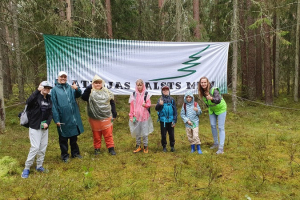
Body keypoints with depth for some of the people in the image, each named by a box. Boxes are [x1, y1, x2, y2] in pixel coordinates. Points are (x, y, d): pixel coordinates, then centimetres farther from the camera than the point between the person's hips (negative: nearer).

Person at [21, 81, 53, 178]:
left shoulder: (49, 99, 8)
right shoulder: (37, 97, -10)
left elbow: (50, 113, 9)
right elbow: (28, 102, -33)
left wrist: (47, 122, -8)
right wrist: (37, 91, -34)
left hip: (44, 127, 6)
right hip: (35, 126, -6)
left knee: (43, 147, 10)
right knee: (35, 147, -8)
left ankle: (39, 166, 25)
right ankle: (27, 168, 7)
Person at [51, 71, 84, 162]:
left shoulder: (70, 88, 7)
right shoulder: (54, 90, -4)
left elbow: (78, 95, -8)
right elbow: (54, 106, -6)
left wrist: (77, 89, -30)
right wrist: (56, 119, -11)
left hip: (74, 118, 4)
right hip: (63, 119, -3)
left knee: (74, 137, 16)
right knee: (63, 138, 9)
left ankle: (75, 152, 31)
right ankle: (65, 155, 24)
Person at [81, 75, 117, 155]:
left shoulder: (107, 91, 3)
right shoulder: (90, 92, -5)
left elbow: (112, 103, 8)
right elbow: (83, 97, -25)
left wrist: (114, 114, 7)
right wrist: (89, 87, -30)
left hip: (106, 118, 1)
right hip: (95, 119, -1)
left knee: (108, 134, 8)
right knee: (96, 135, 13)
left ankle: (111, 148, 20)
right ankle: (97, 148, 29)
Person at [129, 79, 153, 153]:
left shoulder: (146, 94, 0)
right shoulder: (133, 94, 3)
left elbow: (149, 104, 1)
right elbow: (131, 106, 4)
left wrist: (145, 105, -22)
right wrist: (131, 116, 1)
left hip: (144, 116, -1)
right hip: (136, 116, 2)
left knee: (145, 133, 1)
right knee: (137, 132, 9)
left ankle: (145, 146, 17)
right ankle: (138, 146, 24)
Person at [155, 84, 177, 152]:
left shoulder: (172, 99, 2)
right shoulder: (160, 99, 0)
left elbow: (175, 110, 5)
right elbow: (156, 108, -11)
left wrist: (175, 120, 2)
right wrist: (159, 104, -33)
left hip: (170, 120, 1)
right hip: (163, 120, 0)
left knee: (171, 134, 6)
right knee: (163, 134, 7)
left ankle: (172, 146, 23)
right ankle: (164, 147, 22)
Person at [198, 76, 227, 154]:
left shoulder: (214, 90, -33)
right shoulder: (201, 91, -14)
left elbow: (218, 100, -48)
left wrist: (211, 98, -66)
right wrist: (208, 105, 10)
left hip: (220, 109, -6)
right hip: (211, 109, 6)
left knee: (221, 127, -8)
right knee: (213, 126, 10)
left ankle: (221, 148, -8)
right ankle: (216, 143, 27)